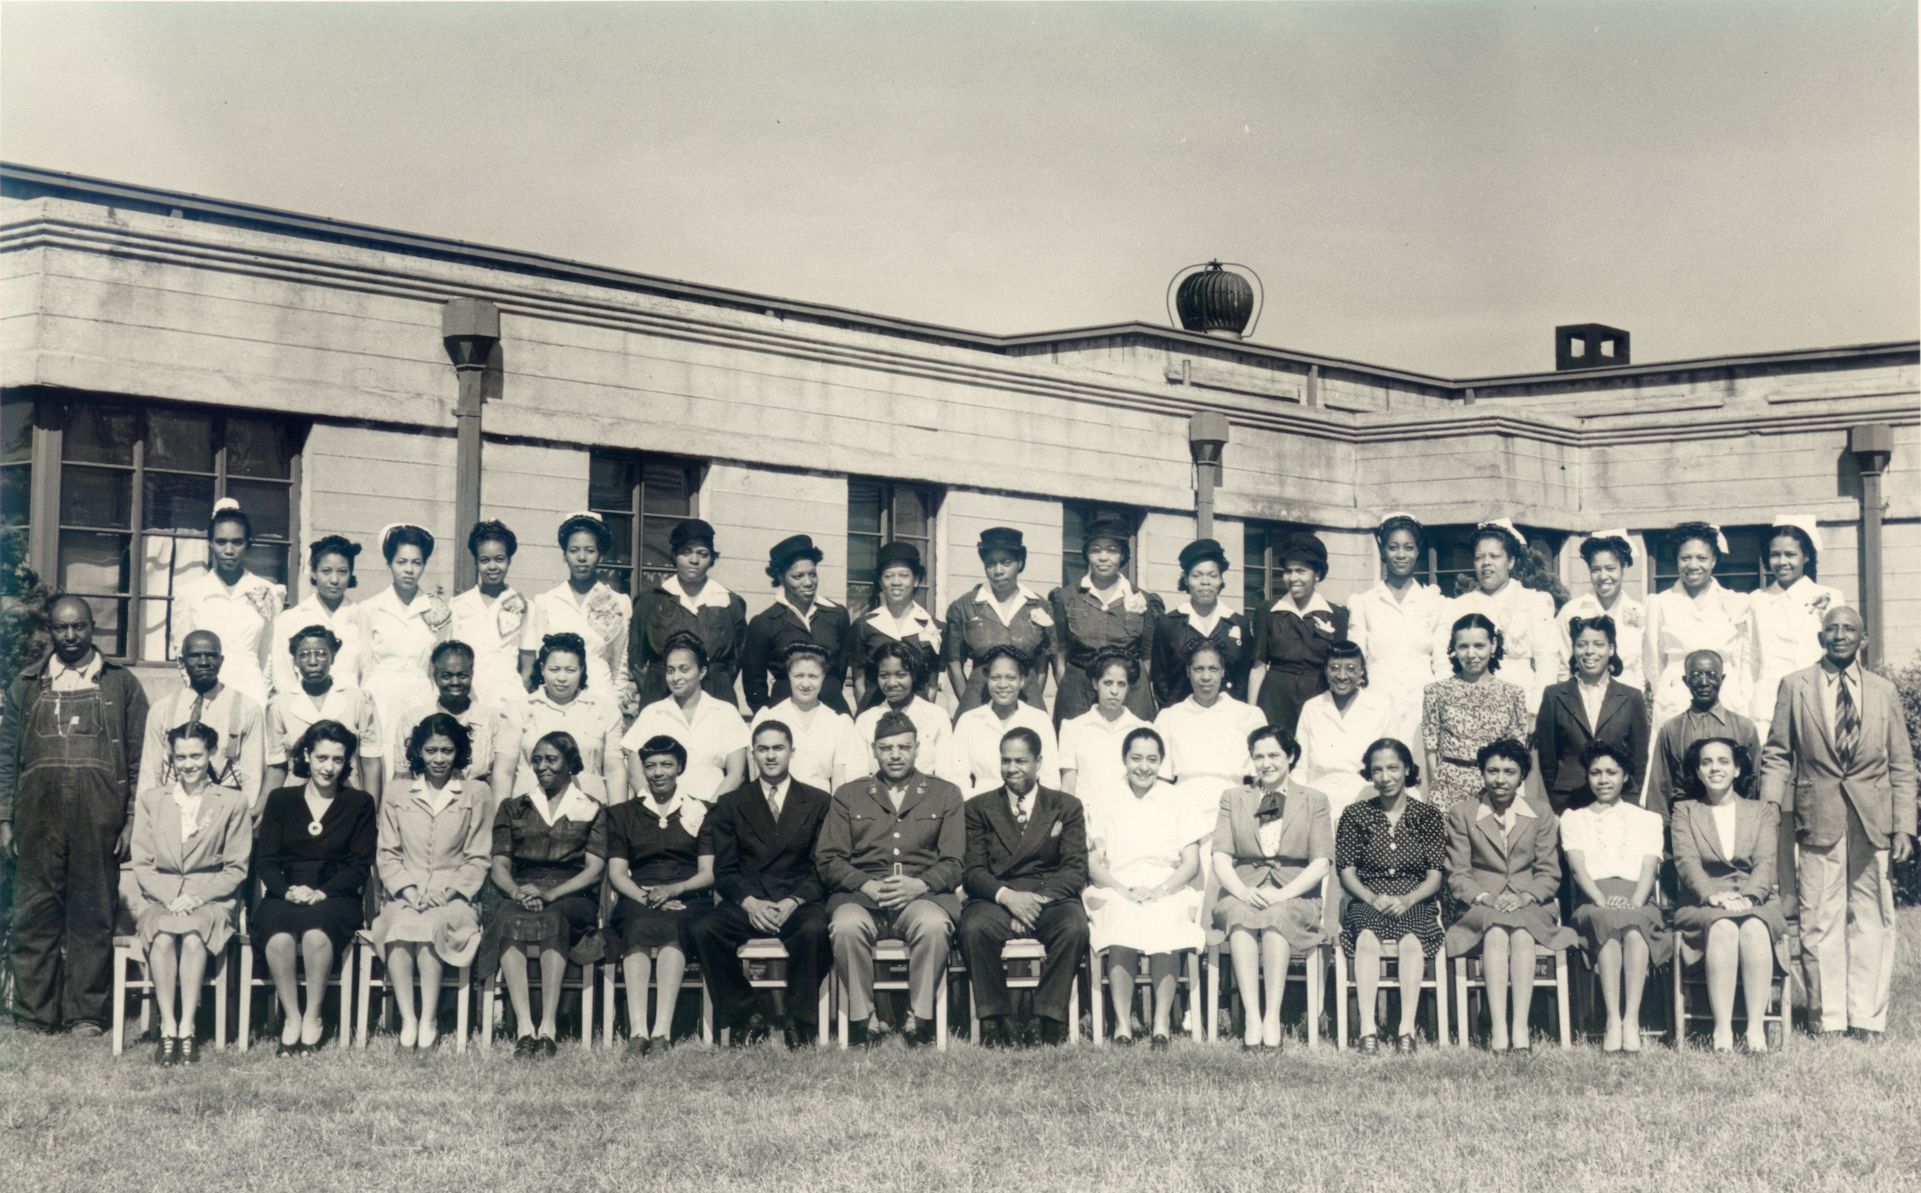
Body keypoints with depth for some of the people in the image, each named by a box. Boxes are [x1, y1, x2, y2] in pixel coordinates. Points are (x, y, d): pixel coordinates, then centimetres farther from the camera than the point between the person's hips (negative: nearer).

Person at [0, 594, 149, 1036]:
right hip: (38, 812, 2)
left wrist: (132, 820, -1)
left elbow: (139, 758, 7)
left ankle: (86, 1012, 4)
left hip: (98, 814, -1)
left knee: (93, 913, -1)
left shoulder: (121, 684, 10)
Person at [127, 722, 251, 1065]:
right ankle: (168, 1029, -33)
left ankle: (186, 1028, -34)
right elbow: (142, 865, 10)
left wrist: (196, 896, -9)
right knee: (163, 936, -33)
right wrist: (170, 898, -7)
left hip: (211, 899, -1)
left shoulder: (234, 803, 10)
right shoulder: (150, 800, 16)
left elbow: (236, 869, 5)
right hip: (159, 898, 1)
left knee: (193, 935, -34)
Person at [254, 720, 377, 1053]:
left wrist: (322, 892, -13)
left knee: (316, 934, -35)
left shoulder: (360, 804, 12)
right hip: (284, 897, 1)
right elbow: (264, 859, 7)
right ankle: (291, 1018, -20)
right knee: (279, 937, -34)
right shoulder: (280, 800, 15)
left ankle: (312, 1018, -21)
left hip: (336, 898, -1)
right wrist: (289, 891, -13)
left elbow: (360, 865, 3)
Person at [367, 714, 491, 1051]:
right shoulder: (397, 798, 17)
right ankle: (408, 1021, -34)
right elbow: (386, 855, 11)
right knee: (400, 925, -33)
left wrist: (449, 891, -9)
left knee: (429, 925, -34)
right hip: (405, 895, 2)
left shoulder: (477, 794, 12)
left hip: (454, 897, -2)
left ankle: (428, 1022, -33)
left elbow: (479, 858, 7)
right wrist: (408, 890, -7)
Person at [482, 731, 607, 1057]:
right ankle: (524, 1027, -46)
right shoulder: (513, 808, 21)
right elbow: (500, 866, 11)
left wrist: (549, 894, -15)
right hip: (520, 897, 2)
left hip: (571, 901, -1)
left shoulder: (592, 810, 14)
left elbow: (594, 870, 1)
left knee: (552, 918, -38)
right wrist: (517, 892, -13)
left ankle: (548, 1027, -47)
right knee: (510, 918, -35)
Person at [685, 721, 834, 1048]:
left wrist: (793, 902, -13)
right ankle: (741, 1017, -12)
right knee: (699, 931, -28)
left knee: (814, 931, -36)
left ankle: (800, 1023, -18)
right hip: (746, 902, 2)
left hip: (800, 902, -1)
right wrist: (749, 902, -12)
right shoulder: (731, 805, 15)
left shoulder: (819, 802, 12)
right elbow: (724, 870, 8)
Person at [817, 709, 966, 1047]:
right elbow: (828, 860, 9)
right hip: (860, 897, 1)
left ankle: (921, 1020, -25)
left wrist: (918, 884, -12)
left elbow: (954, 864, 8)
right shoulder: (848, 796, 19)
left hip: (922, 895, -1)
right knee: (846, 925, -35)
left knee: (934, 924, -36)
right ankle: (859, 1020, -23)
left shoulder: (945, 795, 17)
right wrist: (867, 885, -10)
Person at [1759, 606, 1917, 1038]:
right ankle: (1829, 1017, 6)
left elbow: (1902, 766, 10)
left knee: (1872, 918, 2)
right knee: (1821, 921, -1)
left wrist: (1903, 827, 2)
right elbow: (1776, 754, 6)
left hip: (1873, 821, 1)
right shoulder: (1794, 686, 7)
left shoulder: (1884, 692, 11)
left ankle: (1868, 1017, 9)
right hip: (1819, 819, -1)